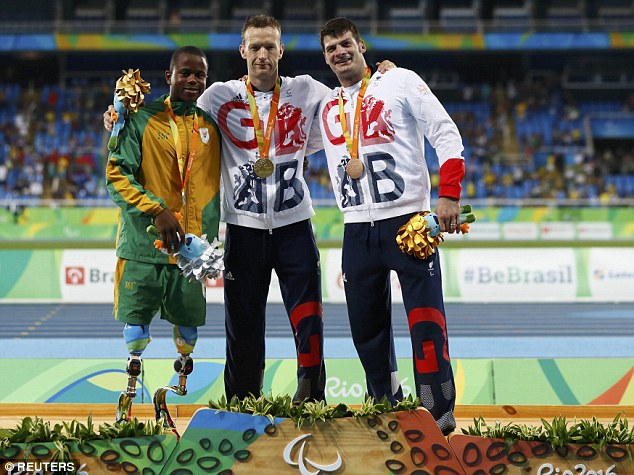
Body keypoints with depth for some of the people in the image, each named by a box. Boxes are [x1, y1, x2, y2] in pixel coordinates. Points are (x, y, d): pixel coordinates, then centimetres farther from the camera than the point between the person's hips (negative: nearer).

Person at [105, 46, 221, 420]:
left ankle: (183, 386, 22)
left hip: (193, 245, 3)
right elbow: (117, 174, -8)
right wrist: (157, 210, -17)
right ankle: (133, 387, 13)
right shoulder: (142, 119, -2)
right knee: (136, 316, -2)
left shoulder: (210, 127, 11)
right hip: (144, 241, -3)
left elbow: (215, 184, 20)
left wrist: (209, 240, 12)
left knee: (189, 319, 5)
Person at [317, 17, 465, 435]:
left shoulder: (400, 81, 0)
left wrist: (449, 195, -15)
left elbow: (446, 133, -6)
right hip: (357, 228, 5)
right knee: (366, 324, 7)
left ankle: (440, 412, -6)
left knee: (426, 315, -10)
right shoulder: (328, 108, 16)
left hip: (408, 218, -5)